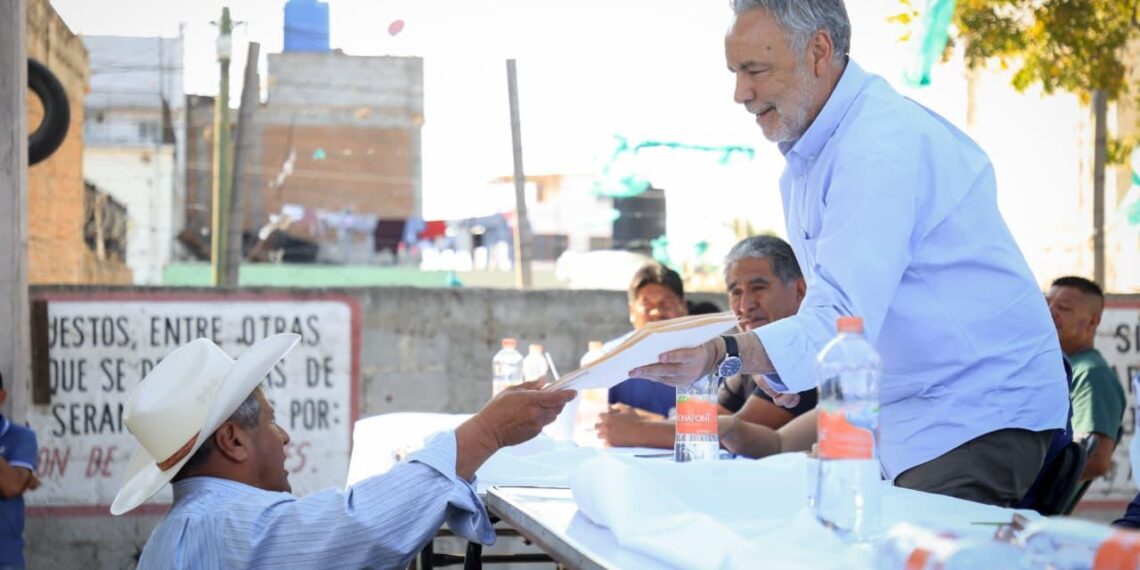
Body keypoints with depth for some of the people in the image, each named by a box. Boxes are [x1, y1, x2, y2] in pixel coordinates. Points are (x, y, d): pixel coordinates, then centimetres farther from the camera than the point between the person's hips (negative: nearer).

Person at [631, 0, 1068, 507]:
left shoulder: (882, 148, -21)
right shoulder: (805, 155, 12)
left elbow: (846, 319, -32)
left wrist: (719, 354, -44)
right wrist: (783, 361, 4)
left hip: (977, 413, -9)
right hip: (909, 415, 9)